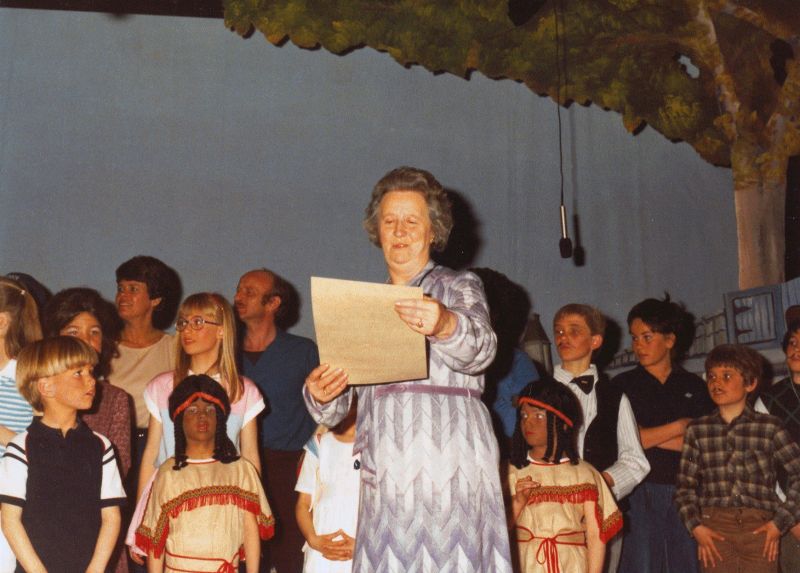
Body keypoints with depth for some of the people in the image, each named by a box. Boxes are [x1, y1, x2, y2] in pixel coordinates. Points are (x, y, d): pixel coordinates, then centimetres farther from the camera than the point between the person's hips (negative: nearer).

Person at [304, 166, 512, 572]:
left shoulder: (458, 286, 9)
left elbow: (480, 350, -14)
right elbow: (333, 412, 16)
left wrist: (445, 325, -35)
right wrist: (319, 394, -8)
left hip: (451, 474, -4)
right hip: (384, 482, 4)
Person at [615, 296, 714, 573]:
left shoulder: (695, 386, 11)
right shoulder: (623, 385, 6)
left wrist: (651, 438, -8)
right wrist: (680, 427, -2)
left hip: (686, 494, 2)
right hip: (640, 494, -2)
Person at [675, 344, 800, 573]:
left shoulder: (770, 428, 2)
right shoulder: (697, 430, 7)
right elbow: (685, 485, 7)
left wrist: (781, 522, -2)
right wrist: (695, 527, -4)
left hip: (760, 528, -1)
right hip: (714, 530, 1)